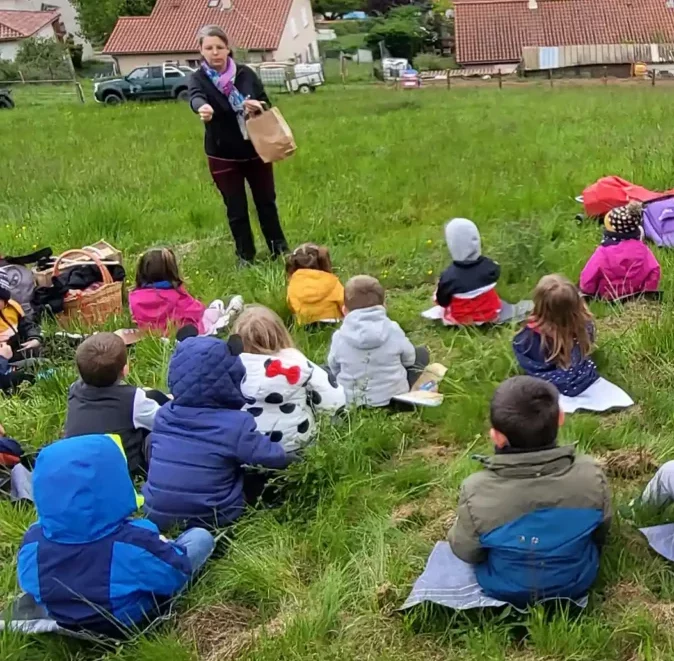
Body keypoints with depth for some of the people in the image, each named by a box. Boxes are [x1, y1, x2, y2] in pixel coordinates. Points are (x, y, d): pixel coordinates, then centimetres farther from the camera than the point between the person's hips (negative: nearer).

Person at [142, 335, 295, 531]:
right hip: (210, 519, -3)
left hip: (157, 514, 3)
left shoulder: (164, 415, -2)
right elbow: (271, 456, -7)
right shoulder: (235, 425, -19)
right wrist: (289, 456, 17)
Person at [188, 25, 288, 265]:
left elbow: (266, 104, -1)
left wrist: (258, 106, -26)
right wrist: (203, 108, -57)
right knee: (236, 209, 7)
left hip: (256, 150, 2)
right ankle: (245, 257, 22)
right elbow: (195, 97, -31)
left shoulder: (246, 73, -2)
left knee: (266, 202, 13)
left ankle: (279, 249, 28)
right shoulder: (199, 78, -9)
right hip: (223, 156, -1)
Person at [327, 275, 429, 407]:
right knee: (422, 353, 18)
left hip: (350, 399, 0)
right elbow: (409, 358, 2)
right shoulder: (393, 330, -15)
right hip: (393, 395, 0)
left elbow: (333, 368, 2)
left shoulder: (340, 337, -13)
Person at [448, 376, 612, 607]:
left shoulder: (476, 493, -36)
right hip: (576, 584, 2)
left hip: (505, 592, -1)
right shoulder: (590, 475, -29)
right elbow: (600, 532, -7)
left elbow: (465, 552, -15)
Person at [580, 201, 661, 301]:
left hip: (608, 297, -5)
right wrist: (648, 290, 7)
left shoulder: (604, 252, -24)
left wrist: (587, 291, 4)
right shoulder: (641, 248, -13)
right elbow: (654, 271, -10)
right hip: (637, 295, 5)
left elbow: (588, 278, -20)